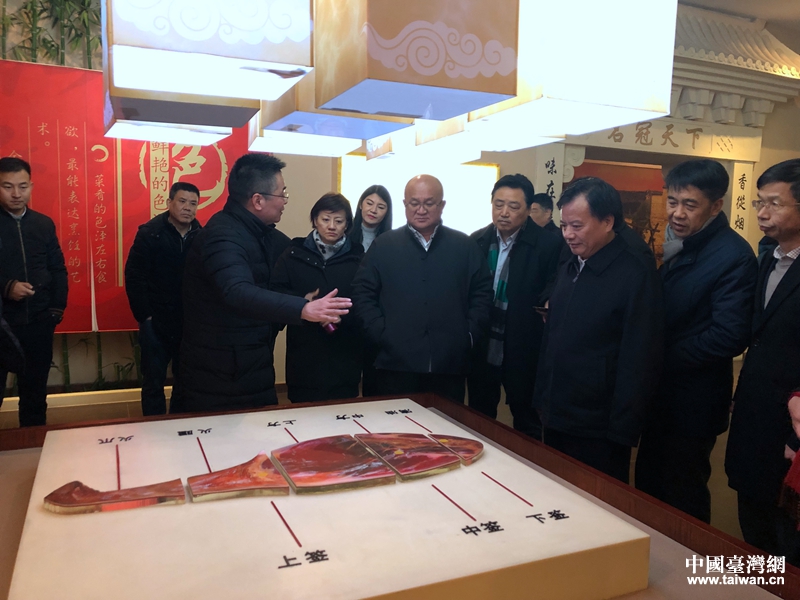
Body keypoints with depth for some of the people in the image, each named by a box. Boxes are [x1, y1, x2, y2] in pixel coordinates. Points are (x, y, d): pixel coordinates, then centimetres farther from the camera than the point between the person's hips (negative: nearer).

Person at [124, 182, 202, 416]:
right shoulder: (150, 233, -6)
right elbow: (134, 277, -7)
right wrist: (144, 315, -10)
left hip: (190, 322, 2)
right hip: (156, 322, -2)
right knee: (153, 381, 8)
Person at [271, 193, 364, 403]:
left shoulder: (357, 257, 5)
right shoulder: (294, 254, 5)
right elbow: (275, 291, 1)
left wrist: (343, 313, -17)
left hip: (345, 353, 0)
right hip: (304, 352, 0)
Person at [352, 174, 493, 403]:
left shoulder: (466, 247, 8)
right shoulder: (383, 245, 6)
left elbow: (482, 293, 10)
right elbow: (362, 293, 4)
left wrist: (470, 334, -1)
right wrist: (381, 333, -6)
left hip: (449, 366, 1)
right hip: (396, 364, -1)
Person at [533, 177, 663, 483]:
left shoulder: (637, 276, -14)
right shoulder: (568, 269, 8)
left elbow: (639, 364, -15)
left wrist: (620, 433, -14)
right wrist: (540, 399, 10)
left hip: (597, 434, -7)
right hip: (554, 422, 7)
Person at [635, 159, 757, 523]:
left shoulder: (734, 256, -18)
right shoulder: (679, 244, 7)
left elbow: (730, 337, -25)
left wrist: (660, 360, -17)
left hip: (691, 405, -8)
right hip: (660, 397, 8)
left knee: (682, 502, 9)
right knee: (648, 492, 21)